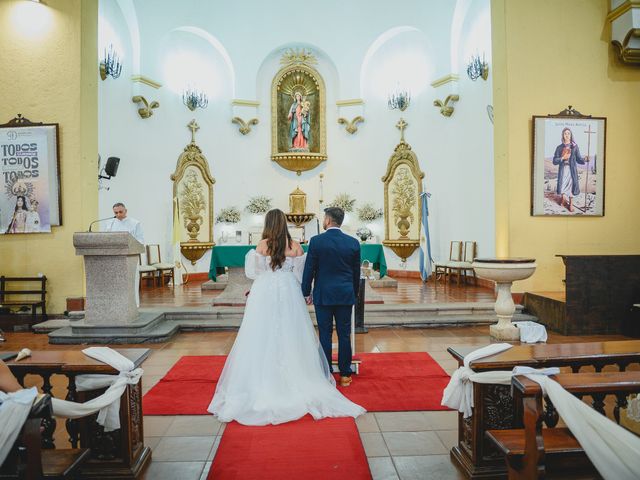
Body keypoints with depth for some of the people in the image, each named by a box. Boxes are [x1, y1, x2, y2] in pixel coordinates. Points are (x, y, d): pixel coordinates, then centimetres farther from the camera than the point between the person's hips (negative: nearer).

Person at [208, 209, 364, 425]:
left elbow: (253, 272, 0)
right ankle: (294, 378, 17)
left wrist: (251, 254, 16)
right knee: (290, 337, 10)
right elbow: (300, 274, 3)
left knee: (264, 338, 7)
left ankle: (263, 381, 13)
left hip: (265, 294, -2)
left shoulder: (262, 245, -7)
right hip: (289, 294, 2)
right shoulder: (295, 246, -1)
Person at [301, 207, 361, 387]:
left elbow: (309, 269, -5)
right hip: (346, 295, 2)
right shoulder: (353, 242, 0)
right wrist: (354, 293, 19)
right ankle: (345, 374, 16)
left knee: (325, 335, 6)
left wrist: (306, 292, 6)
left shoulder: (316, 241, -8)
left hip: (323, 295, -2)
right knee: (344, 335, 8)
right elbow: (356, 272, 7)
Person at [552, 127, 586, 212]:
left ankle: (571, 204, 7)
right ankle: (562, 198, 34)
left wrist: (584, 160, -19)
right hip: (563, 169, 1)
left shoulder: (575, 146, 2)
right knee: (562, 184, 6)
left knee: (571, 185, -4)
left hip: (572, 169, -1)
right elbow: (555, 161, -2)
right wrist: (563, 158, -16)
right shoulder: (559, 147, 2)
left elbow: (578, 159, 0)